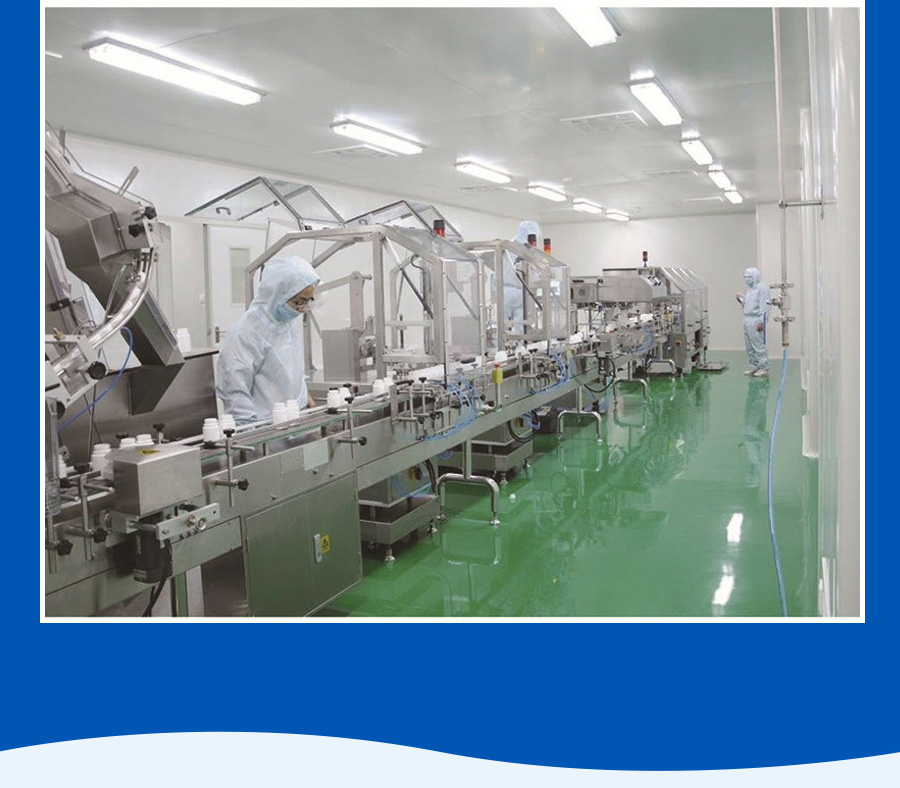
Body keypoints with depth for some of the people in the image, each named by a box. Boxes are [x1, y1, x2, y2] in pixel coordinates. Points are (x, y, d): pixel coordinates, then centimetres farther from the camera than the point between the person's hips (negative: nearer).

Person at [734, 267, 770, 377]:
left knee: (759, 346, -8)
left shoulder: (761, 288, -8)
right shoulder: (750, 289, 20)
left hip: (756, 320, -9)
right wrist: (740, 299, 10)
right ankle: (754, 365, 19)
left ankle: (764, 368, -5)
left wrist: (761, 322, -20)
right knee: (749, 346, 11)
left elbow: (764, 306, -14)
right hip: (747, 320, 9)